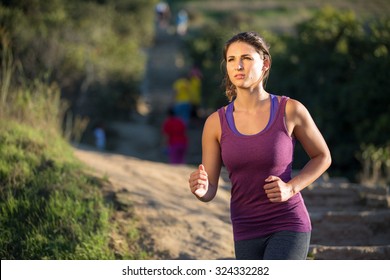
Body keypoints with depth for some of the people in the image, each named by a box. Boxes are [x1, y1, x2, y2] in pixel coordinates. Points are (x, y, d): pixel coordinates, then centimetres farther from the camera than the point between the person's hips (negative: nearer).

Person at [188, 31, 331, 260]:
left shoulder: (291, 110, -9)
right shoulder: (216, 123, -2)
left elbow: (322, 157, 6)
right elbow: (209, 191, 0)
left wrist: (291, 188, -12)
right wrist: (199, 188, -25)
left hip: (289, 228, -4)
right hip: (248, 235, 4)